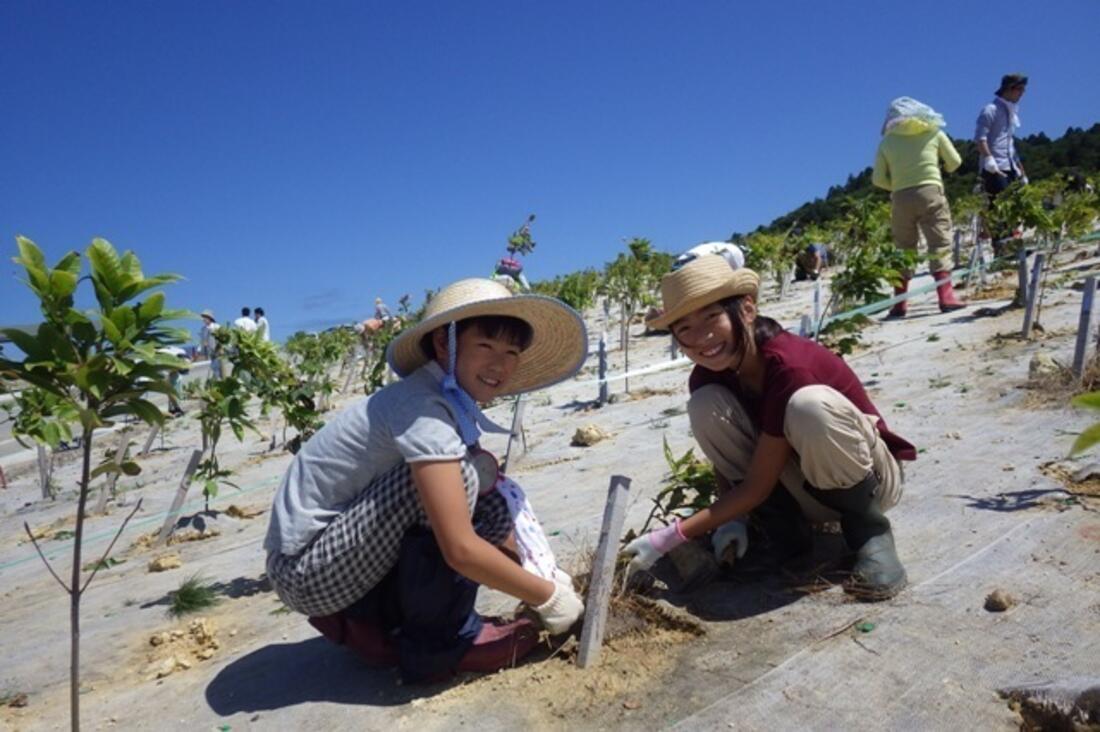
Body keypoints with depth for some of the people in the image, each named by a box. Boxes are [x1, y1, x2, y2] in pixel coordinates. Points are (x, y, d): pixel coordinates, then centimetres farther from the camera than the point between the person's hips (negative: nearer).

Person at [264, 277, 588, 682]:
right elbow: (460, 549, -29)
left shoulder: (454, 406, 5)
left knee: (487, 507, 4)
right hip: (305, 568, -9)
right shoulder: (423, 409, -24)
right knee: (469, 475, -22)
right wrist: (547, 597, -16)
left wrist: (542, 567, 4)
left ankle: (370, 620, 8)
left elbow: (488, 517, 14)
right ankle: (438, 642, -7)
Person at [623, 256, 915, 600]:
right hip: (802, 491, 5)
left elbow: (757, 486, -28)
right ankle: (786, 531, -5)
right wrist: (731, 520, -17)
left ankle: (870, 531, -11)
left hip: (871, 477, -5)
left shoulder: (789, 364, -31)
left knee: (810, 405, -38)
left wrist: (669, 537, -28)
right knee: (706, 404, -19)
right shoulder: (708, 376, -12)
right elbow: (725, 456, 2)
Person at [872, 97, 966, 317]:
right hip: (931, 192, -1)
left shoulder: (887, 141, 7)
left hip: (901, 198, 1)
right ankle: (946, 298, -12)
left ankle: (899, 304, 7)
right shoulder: (933, 132, 8)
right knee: (939, 246, -2)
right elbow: (955, 162, 12)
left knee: (904, 251, 9)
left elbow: (878, 179, 2)